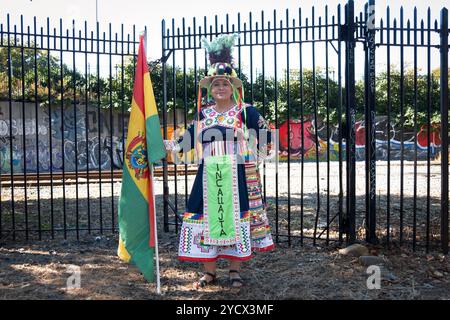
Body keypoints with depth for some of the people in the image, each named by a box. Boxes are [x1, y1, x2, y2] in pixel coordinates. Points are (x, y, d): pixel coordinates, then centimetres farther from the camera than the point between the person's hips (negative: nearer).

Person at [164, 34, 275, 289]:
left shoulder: (245, 111, 2)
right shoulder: (203, 113, 12)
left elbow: (265, 135, 0)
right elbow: (188, 139, 14)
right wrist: (165, 145, 4)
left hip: (236, 175, -3)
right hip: (209, 176, 3)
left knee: (236, 218, 2)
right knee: (206, 218, 4)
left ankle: (235, 270, 17)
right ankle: (209, 271, 19)